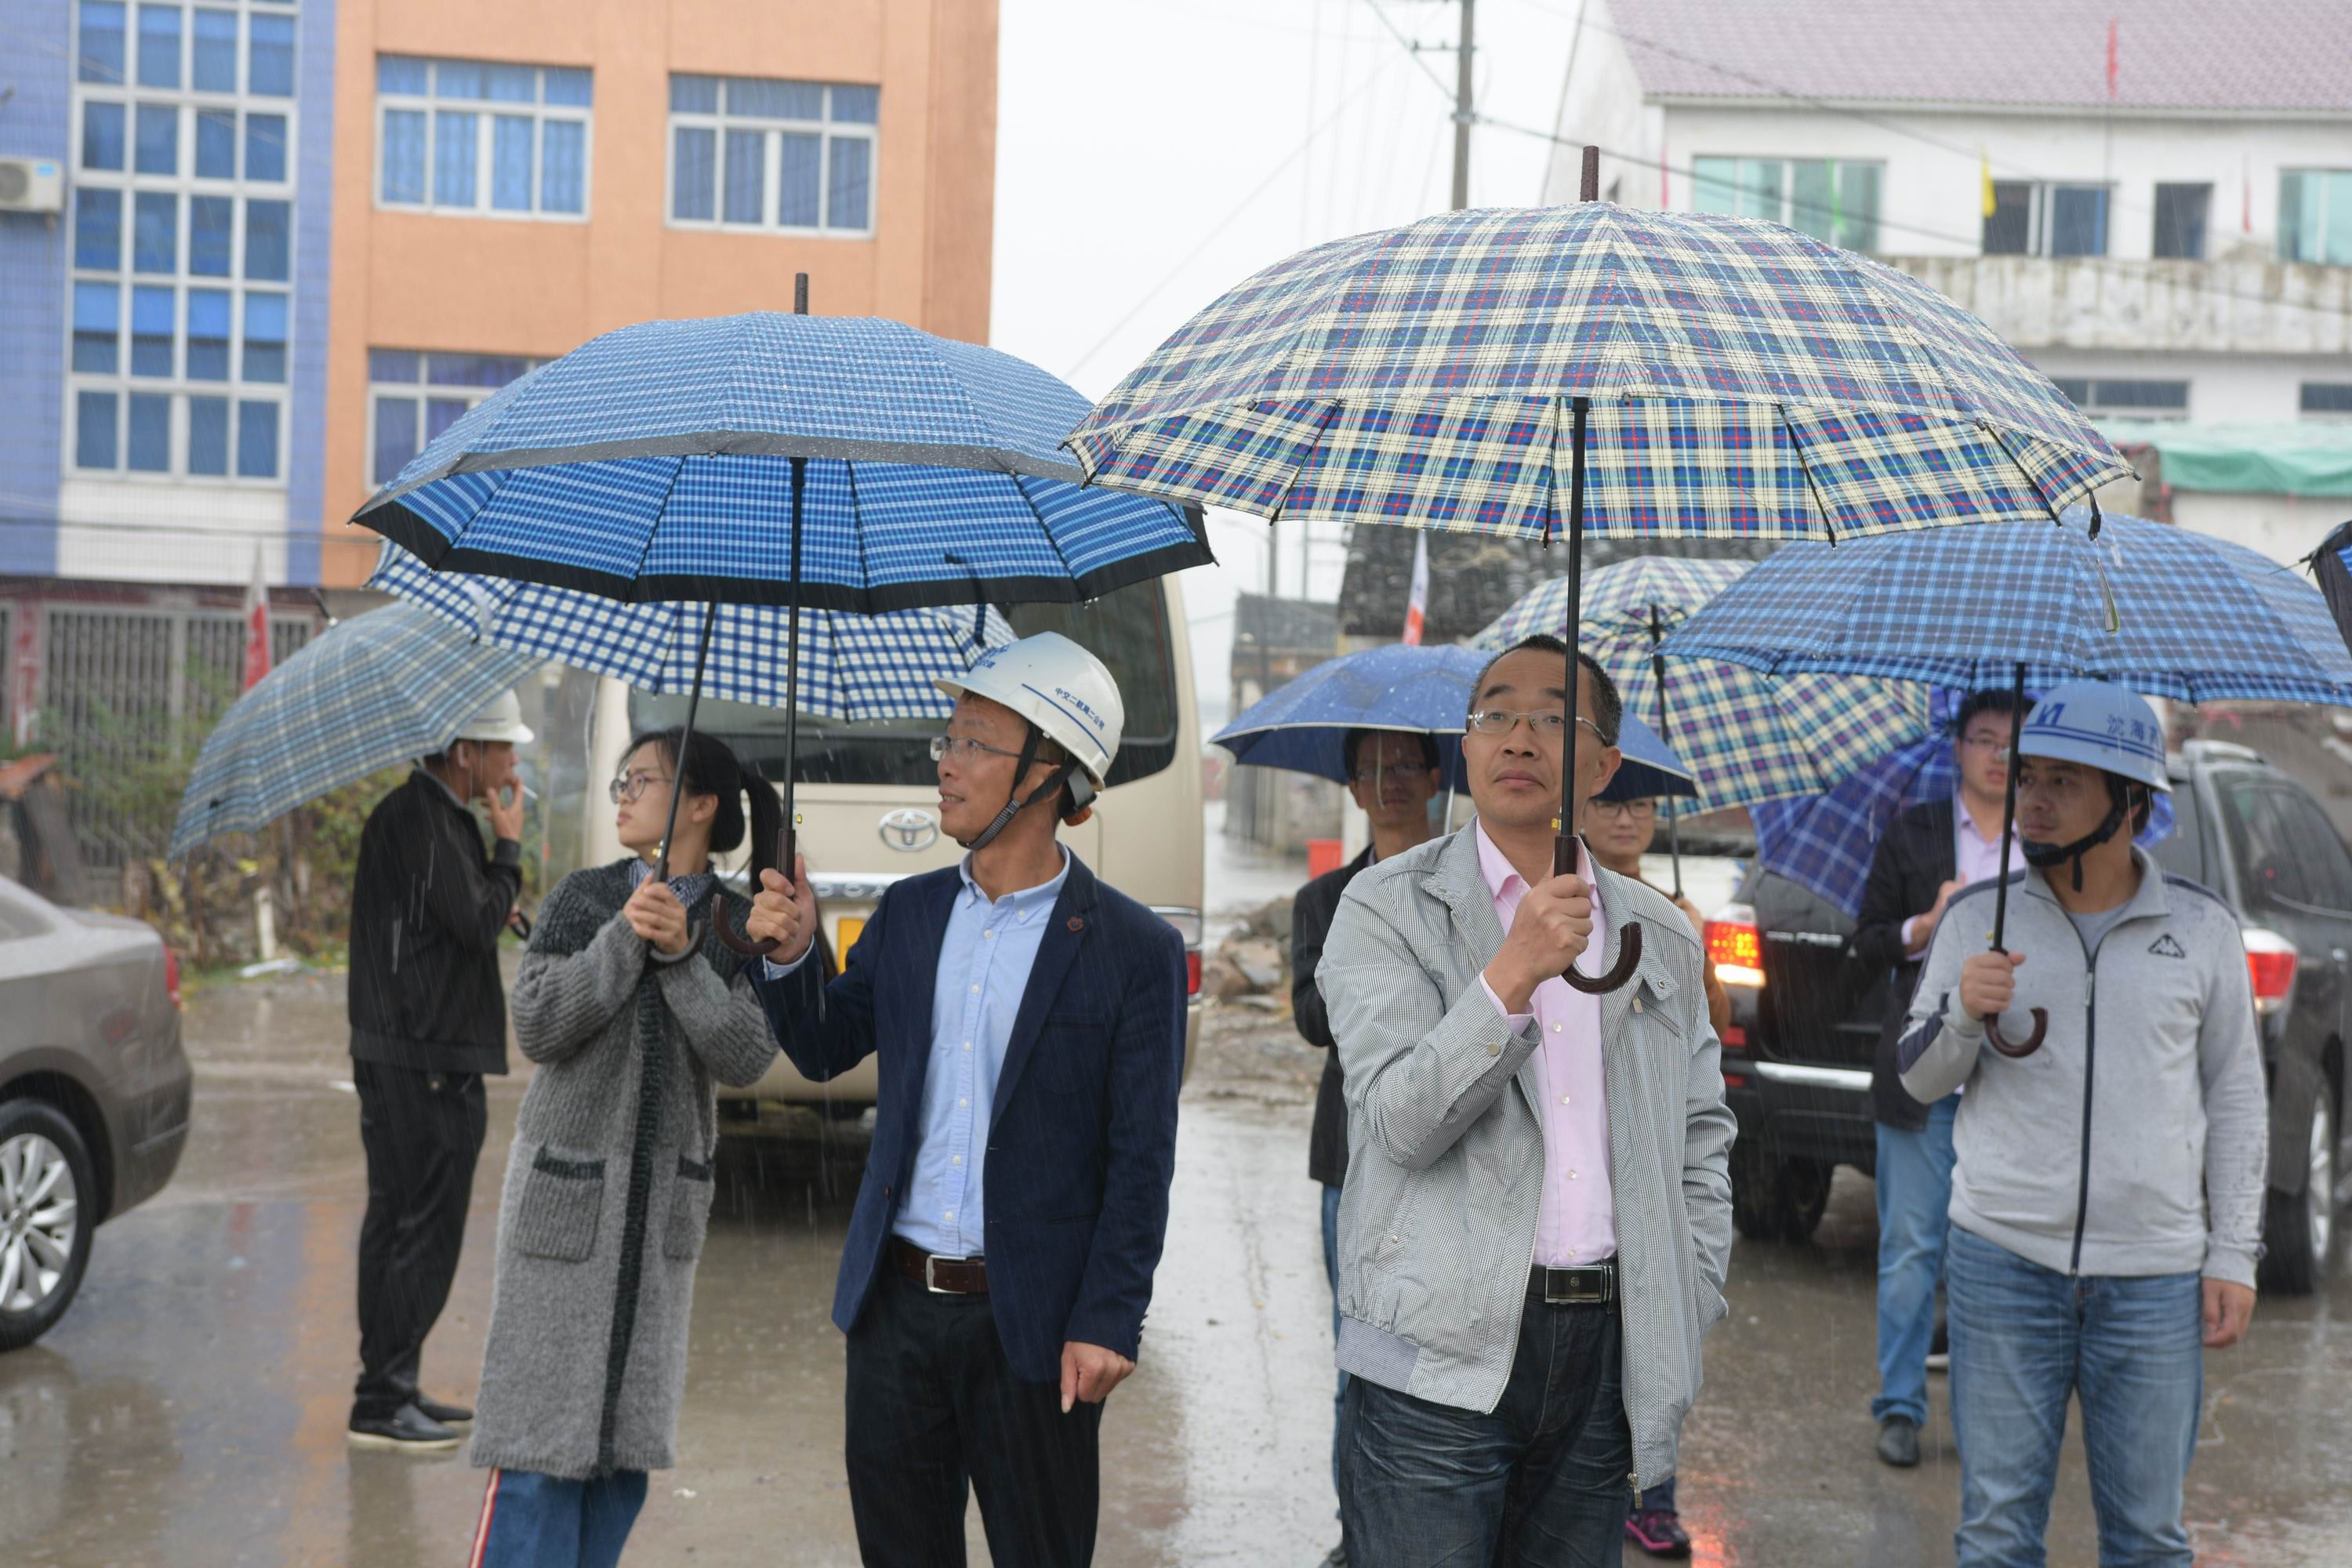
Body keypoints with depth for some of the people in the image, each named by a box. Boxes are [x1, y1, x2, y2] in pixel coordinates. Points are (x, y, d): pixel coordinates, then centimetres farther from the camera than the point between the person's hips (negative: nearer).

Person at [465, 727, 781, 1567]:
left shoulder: (738, 925, 2)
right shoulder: (583, 898, 0)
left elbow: (746, 1058, -10)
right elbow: (537, 1026, -10)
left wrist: (682, 954, -19)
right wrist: (625, 937, -18)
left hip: (663, 1200, 2)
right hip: (566, 1190, -2)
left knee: (628, 1434, 8)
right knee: (543, 1436, -5)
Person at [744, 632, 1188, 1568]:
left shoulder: (1134, 951, -8)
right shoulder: (909, 913, 8)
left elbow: (1141, 1159, -8)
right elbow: (823, 1052, 16)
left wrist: (1106, 1323, -12)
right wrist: (788, 959, -3)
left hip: (1030, 1325, -5)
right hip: (897, 1305, 5)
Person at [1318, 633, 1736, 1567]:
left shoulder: (1662, 940, 12)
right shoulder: (1386, 910, -1)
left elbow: (1704, 1135, 20)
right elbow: (1403, 1121, -12)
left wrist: (1690, 1309, 9)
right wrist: (1513, 975, -24)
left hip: (1605, 1350, 4)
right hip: (1444, 1359, -4)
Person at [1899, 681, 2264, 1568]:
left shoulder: (2202, 928, 4)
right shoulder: (1977, 919, 3)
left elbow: (2235, 1097, 9)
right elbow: (1919, 1082, 8)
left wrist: (2234, 1257, 3)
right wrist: (1963, 1012, -13)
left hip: (2155, 1274, 0)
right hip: (2003, 1261, 0)